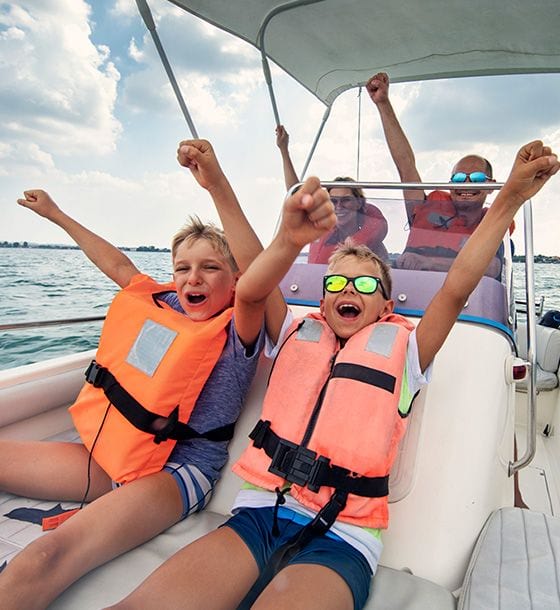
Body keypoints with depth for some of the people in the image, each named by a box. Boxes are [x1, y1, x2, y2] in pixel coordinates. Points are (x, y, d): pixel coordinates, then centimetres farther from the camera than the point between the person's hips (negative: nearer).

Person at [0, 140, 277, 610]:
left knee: (47, 558, -29)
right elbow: (117, 264, 21)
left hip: (176, 470, -7)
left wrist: (218, 186, -44)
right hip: (109, 453, 8)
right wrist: (56, 215, 32)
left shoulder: (236, 332, -12)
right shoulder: (158, 304, 7)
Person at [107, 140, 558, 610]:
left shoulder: (400, 351, 6)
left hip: (340, 538, -1)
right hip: (259, 512, 2)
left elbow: (456, 289, -5)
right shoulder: (298, 337, 9)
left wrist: (511, 197, -11)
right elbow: (249, 292, -9)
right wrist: (288, 241, -30)